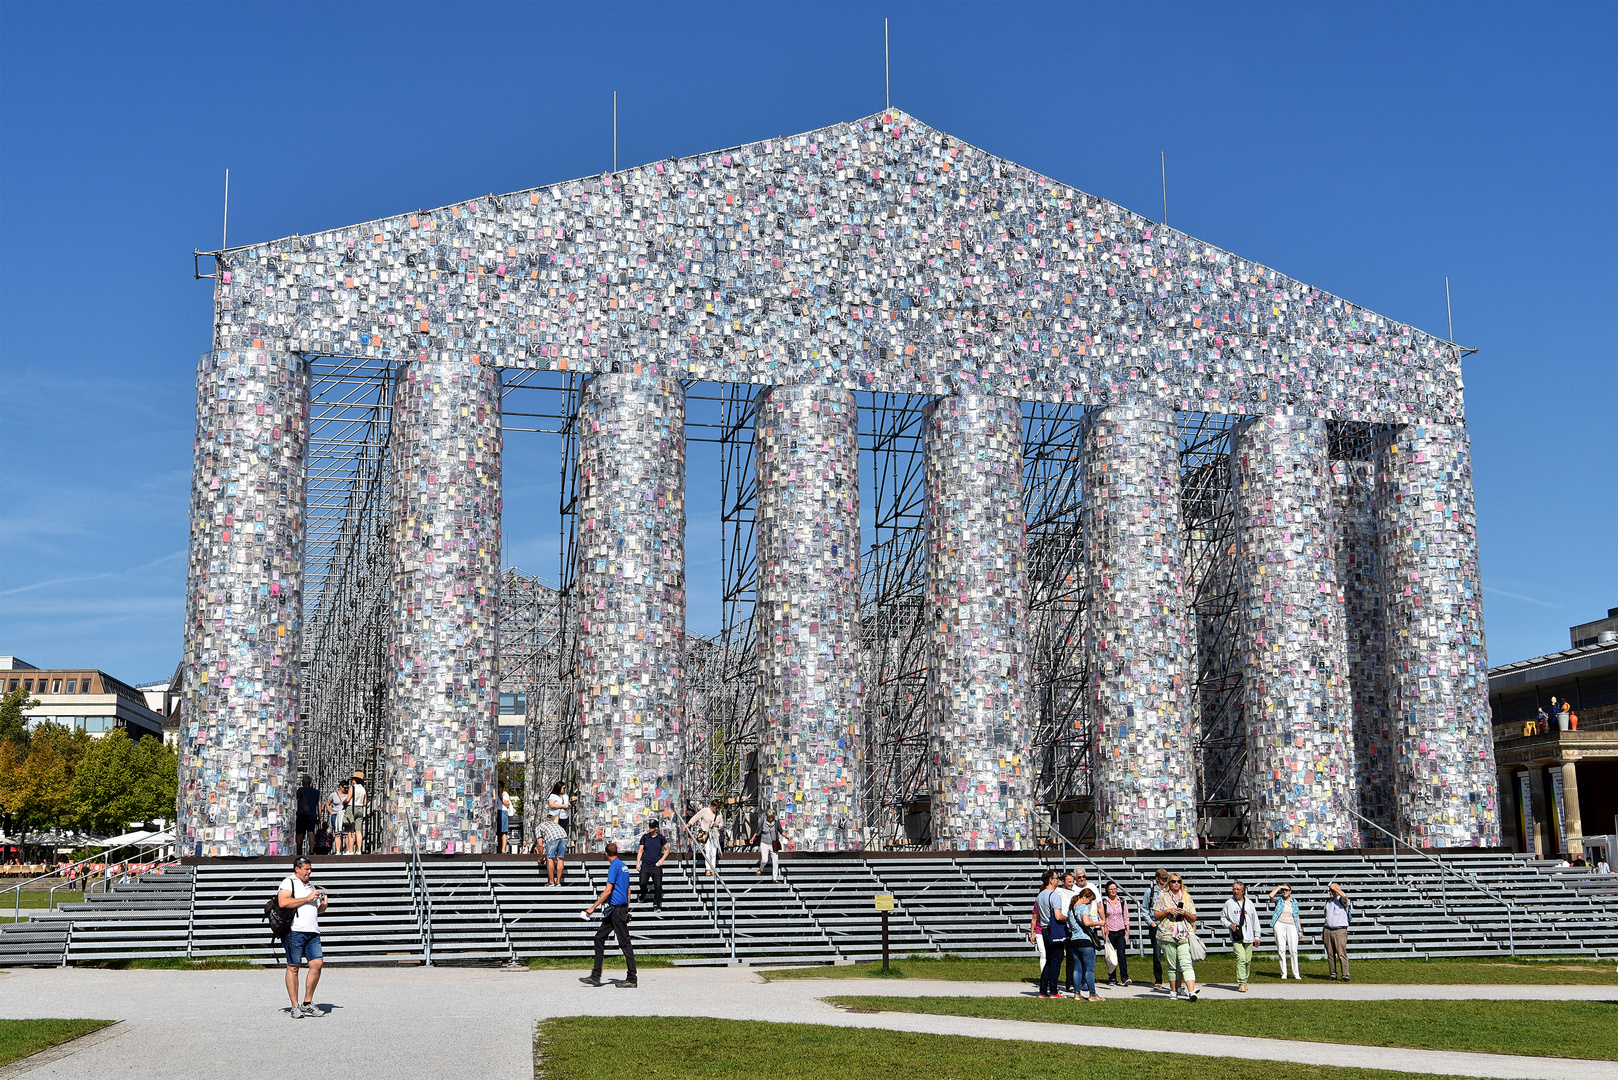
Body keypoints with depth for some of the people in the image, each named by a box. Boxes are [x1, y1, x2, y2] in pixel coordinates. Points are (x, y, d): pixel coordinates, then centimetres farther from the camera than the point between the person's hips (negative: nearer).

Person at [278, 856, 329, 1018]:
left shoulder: (310, 886, 26)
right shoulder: (288, 882, 2)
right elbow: (283, 902, -16)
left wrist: (323, 905, 7)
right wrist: (307, 899, -12)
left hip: (312, 932, 7)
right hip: (295, 931, -7)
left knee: (317, 964, -3)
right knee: (293, 967, -3)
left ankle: (307, 1004, 6)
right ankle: (295, 1006, 3)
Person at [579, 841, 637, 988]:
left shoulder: (614, 866, -12)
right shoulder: (623, 866, 15)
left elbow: (608, 890, -18)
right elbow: (628, 890, 21)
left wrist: (593, 907, -15)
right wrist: (626, 911, 26)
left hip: (617, 909, -10)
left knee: (624, 943, -6)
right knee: (599, 937, 10)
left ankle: (632, 980, -2)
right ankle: (595, 976, 10)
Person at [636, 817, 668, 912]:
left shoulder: (660, 838, 2)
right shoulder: (644, 837, 4)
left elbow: (667, 849, 12)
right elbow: (640, 850, 8)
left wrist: (662, 860, 0)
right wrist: (638, 863, -1)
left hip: (656, 865, -1)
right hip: (645, 865, 1)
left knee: (658, 886, -6)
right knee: (642, 883, -10)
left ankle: (656, 905, 7)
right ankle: (644, 893, 25)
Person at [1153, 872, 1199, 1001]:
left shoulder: (1187, 898, 14)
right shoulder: (1163, 897, 10)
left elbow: (1194, 918, 14)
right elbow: (1156, 916, 6)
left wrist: (1185, 913, -5)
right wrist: (1168, 911, -9)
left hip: (1185, 935, 0)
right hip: (1167, 935, 0)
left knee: (1186, 964, -13)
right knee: (1172, 966, 3)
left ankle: (1191, 992, -22)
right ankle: (1173, 991, 16)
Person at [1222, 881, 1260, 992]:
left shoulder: (1249, 903, 11)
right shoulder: (1229, 903, 6)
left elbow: (1255, 920, 15)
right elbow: (1223, 917, 15)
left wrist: (1257, 936, 12)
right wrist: (1229, 925, -6)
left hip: (1248, 936, 3)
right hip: (1236, 936, -3)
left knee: (1248, 960, 4)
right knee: (1241, 958, -16)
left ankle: (1244, 982, 19)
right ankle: (1241, 983, -16)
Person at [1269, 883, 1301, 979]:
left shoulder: (1294, 902, 14)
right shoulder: (1279, 900, 7)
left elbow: (1297, 917, 16)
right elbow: (1271, 895, -15)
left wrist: (1300, 930, 10)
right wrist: (1279, 887, -4)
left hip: (1292, 926, 2)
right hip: (1279, 925, -1)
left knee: (1294, 950, -4)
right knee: (1281, 950, -2)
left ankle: (1295, 973, 1)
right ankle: (1283, 973, 3)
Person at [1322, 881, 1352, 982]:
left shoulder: (1341, 900, -2)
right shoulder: (1328, 902, 19)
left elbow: (1344, 896, -29)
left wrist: (1335, 888, -13)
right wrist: (1324, 930, 20)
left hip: (1340, 930, -7)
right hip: (1328, 931, 7)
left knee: (1342, 954, -10)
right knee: (1330, 954, 6)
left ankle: (1345, 975, -7)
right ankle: (1332, 974, 12)